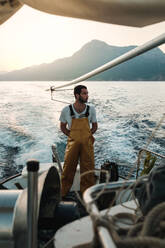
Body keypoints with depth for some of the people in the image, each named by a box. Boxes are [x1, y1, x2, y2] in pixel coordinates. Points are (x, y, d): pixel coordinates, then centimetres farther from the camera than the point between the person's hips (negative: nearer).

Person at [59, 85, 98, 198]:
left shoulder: (91, 109, -1)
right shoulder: (66, 110, -6)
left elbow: (94, 126, 11)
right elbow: (63, 126, 6)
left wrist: (88, 135, -3)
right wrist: (71, 136, -5)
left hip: (87, 143, 2)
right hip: (73, 143, -1)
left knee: (88, 169, 8)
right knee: (68, 169, 6)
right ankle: (62, 193, 24)